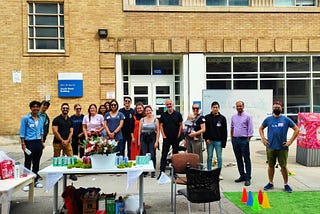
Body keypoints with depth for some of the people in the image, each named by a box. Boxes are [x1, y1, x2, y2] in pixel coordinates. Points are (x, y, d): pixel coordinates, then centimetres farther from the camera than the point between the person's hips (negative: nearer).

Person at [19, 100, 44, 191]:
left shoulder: (41, 119, 9)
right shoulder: (25, 118, -5)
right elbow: (22, 132, -6)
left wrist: (42, 142, 13)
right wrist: (23, 144, -10)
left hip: (38, 142, 5)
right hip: (29, 142, -5)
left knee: (37, 163, 11)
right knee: (28, 163, -1)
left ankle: (36, 180, 22)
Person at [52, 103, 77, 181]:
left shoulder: (70, 120, 13)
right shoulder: (57, 119, -2)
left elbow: (71, 131, 10)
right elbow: (55, 131, -8)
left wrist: (67, 141, -4)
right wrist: (62, 140, -9)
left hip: (67, 142, 4)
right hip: (58, 142, -3)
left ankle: (71, 173, 1)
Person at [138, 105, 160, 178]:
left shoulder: (155, 120, 5)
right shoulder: (142, 120, 9)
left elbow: (158, 131, 2)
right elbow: (139, 131, 11)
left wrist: (157, 141, -5)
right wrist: (139, 140, 4)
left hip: (152, 138, -1)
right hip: (144, 138, 2)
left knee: (152, 155, -5)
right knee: (144, 155, -2)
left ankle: (153, 171, 6)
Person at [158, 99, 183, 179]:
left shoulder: (178, 114, 2)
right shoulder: (163, 114, 4)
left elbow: (180, 125, 3)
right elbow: (161, 125, 4)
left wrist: (179, 135, -4)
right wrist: (163, 135, -4)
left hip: (176, 138, 1)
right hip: (166, 138, 0)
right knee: (164, 155, -3)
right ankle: (162, 172, -1)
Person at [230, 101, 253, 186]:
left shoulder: (247, 116, -3)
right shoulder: (233, 117, 12)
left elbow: (250, 129, -4)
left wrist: (248, 139, -9)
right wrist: (232, 137, 12)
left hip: (244, 139, -5)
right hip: (235, 140, 5)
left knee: (246, 159, -2)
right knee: (238, 159, 11)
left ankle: (248, 178, 2)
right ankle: (242, 175, 21)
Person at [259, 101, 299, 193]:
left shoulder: (286, 119, 0)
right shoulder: (268, 119, 5)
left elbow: (296, 129, 2)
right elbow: (261, 128, 18)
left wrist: (290, 141, -4)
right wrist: (263, 139, 5)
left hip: (282, 148, -2)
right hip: (270, 147, 2)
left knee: (283, 166, 4)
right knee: (271, 165, 10)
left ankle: (286, 184, 19)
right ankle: (270, 183, 23)